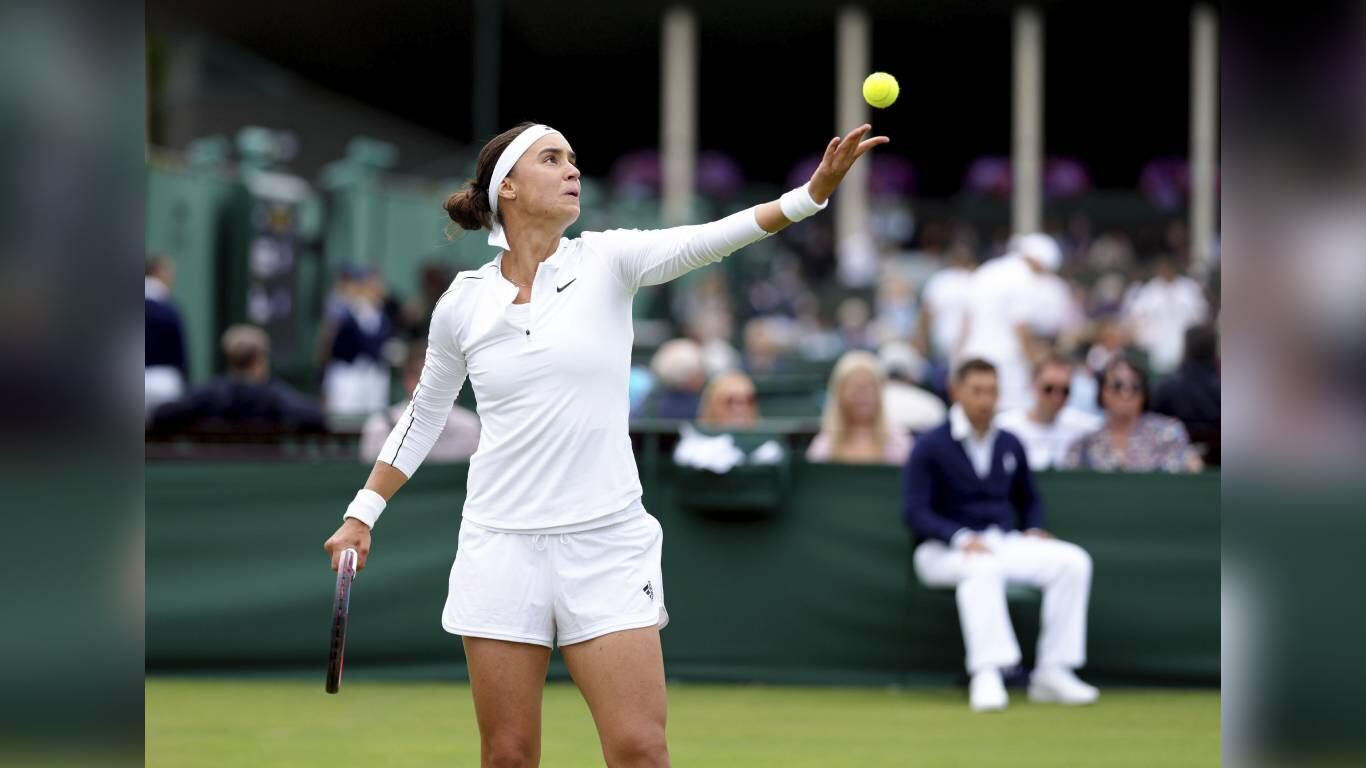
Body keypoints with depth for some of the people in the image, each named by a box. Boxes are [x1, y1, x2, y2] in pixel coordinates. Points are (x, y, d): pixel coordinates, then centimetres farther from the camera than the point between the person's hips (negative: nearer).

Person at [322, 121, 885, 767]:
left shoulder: (606, 262, -1)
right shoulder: (463, 302, 4)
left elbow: (706, 240, -18)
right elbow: (424, 416, 19)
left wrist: (812, 193, -33)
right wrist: (361, 514, 18)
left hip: (608, 544, -1)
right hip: (501, 544, 1)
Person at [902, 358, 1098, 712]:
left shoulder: (1010, 445, 12)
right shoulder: (930, 447, -5)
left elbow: (1029, 499, 24)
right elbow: (914, 511, -11)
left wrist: (1033, 530, 1)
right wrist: (962, 538, -25)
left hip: (1006, 542, 5)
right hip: (944, 549, -5)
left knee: (1073, 561, -18)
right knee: (983, 567, -41)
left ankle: (1052, 671, -18)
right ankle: (986, 675, -45)